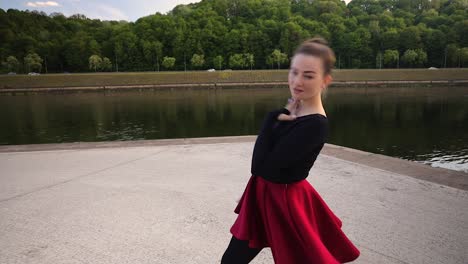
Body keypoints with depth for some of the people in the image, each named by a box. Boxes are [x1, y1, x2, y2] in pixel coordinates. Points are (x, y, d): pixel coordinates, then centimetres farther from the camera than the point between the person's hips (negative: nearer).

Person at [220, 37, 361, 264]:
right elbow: (263, 158, 4)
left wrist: (273, 118, -18)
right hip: (264, 195, 8)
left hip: (283, 202, -8)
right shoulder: (295, 108, 1)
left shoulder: (315, 125, -25)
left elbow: (261, 167, -23)